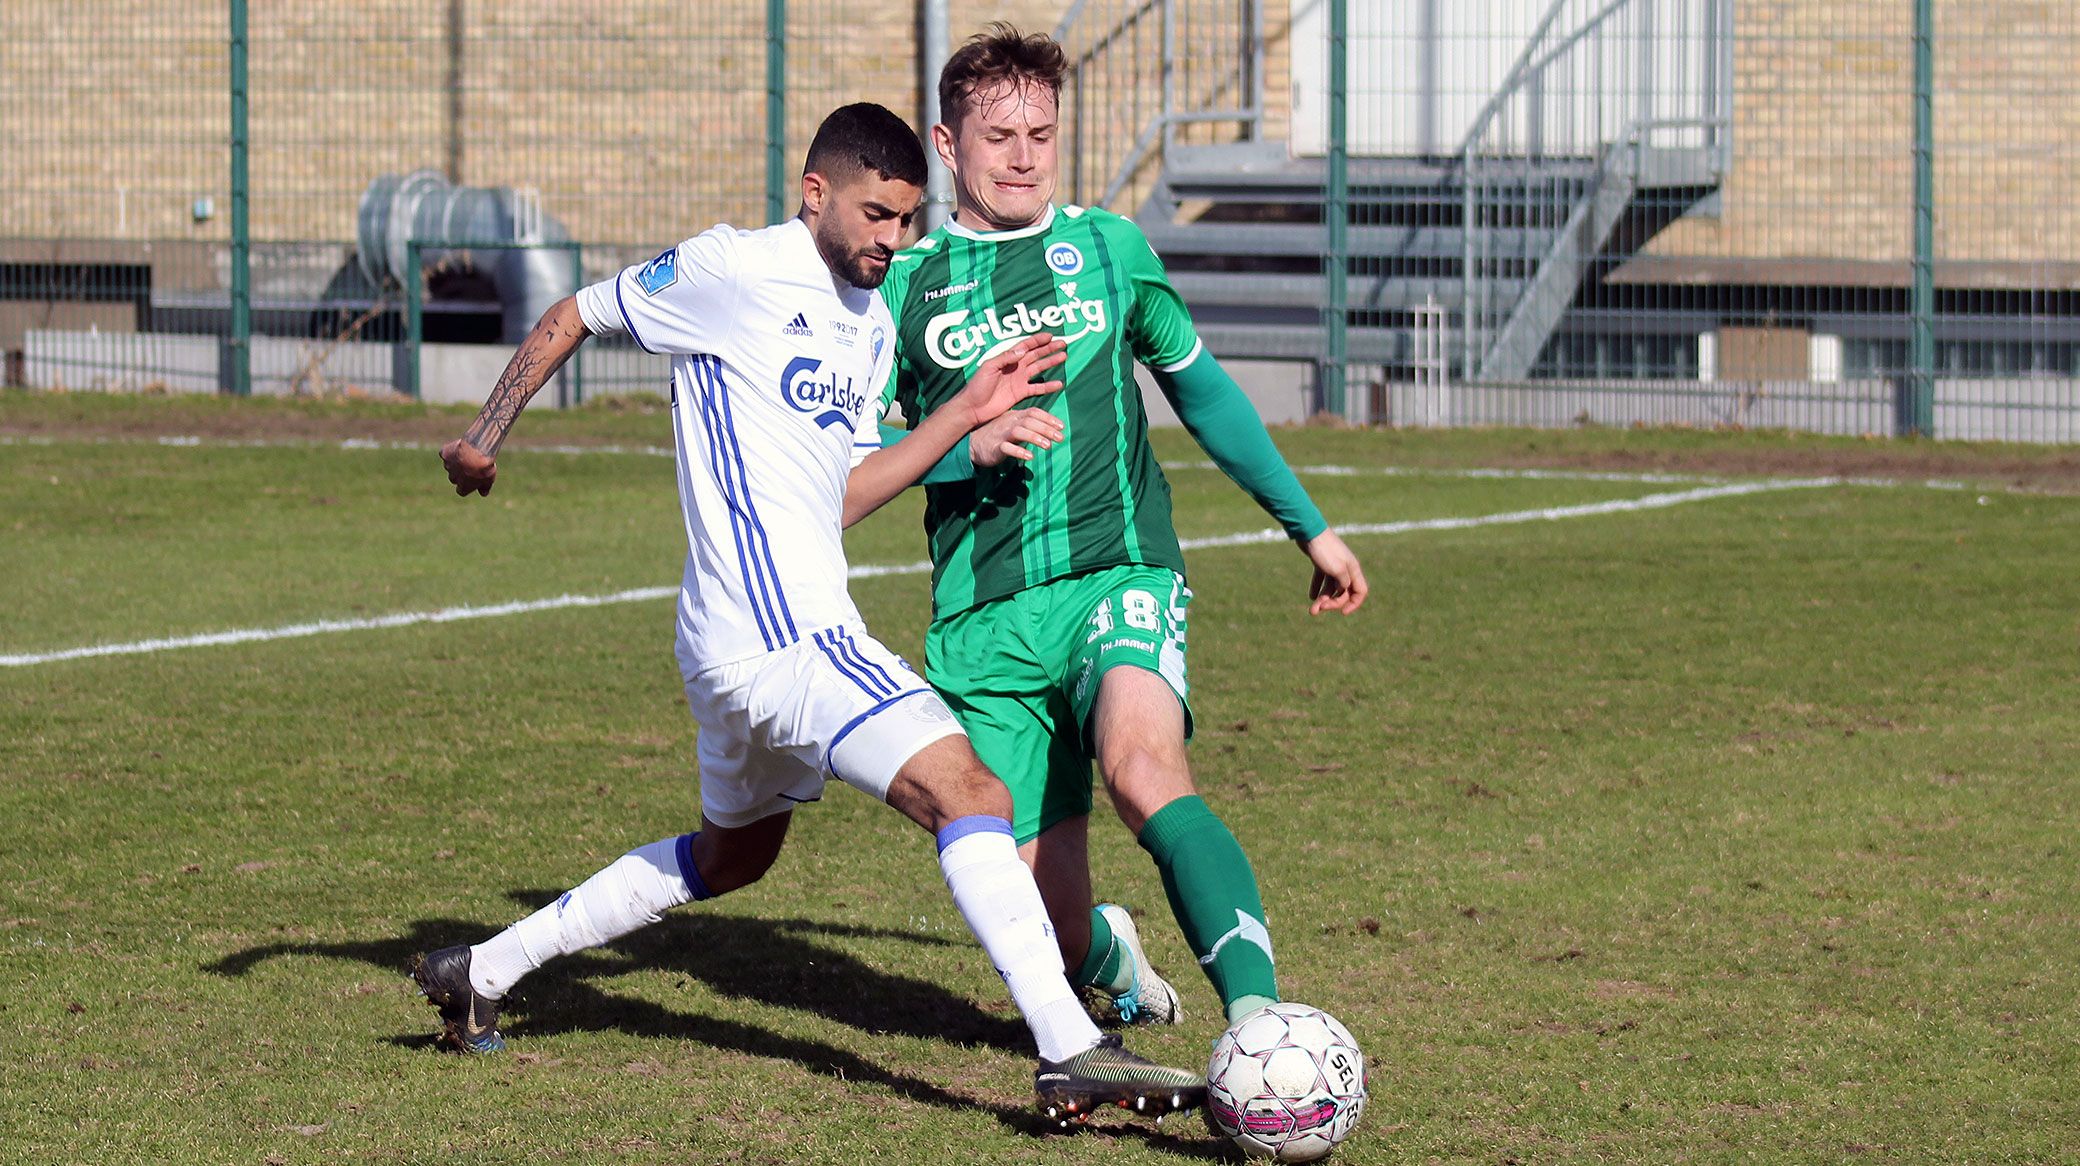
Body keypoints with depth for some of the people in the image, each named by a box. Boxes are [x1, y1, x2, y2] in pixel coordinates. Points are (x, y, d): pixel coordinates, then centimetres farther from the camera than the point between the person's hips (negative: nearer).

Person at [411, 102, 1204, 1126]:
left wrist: (967, 411, 8)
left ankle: (482, 971, 35)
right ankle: (1072, 1053, -26)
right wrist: (485, 436, -1)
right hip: (783, 637, -10)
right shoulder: (731, 271, -7)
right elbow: (571, 318, 3)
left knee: (731, 855, 26)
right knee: (970, 796, -19)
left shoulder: (872, 326, 16)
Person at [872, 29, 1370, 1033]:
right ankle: (1116, 963, 36)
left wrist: (1310, 528, 27)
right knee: (1051, 930, -1)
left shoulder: (1109, 249, 14)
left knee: (1142, 766, -35)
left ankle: (1256, 1015, -45)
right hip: (983, 617, 1)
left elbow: (1200, 388, 26)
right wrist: (968, 445, -11)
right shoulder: (903, 285, 10)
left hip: (1118, 574, -1)